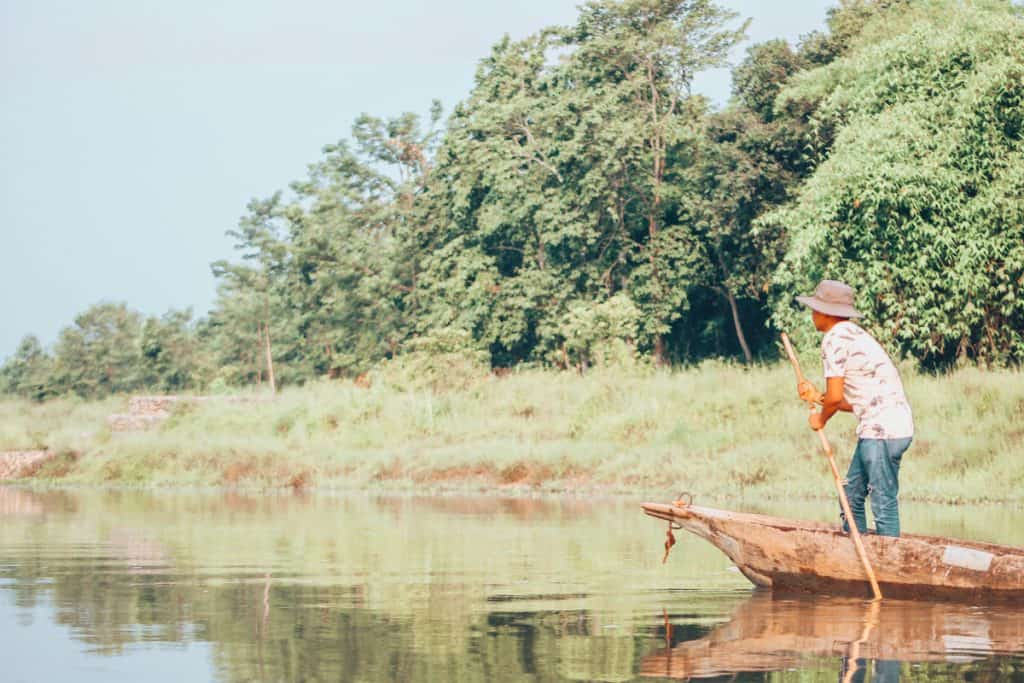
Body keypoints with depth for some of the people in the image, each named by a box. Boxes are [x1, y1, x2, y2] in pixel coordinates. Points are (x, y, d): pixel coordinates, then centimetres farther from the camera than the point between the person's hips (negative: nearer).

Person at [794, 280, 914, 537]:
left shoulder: (834, 338, -9)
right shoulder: (854, 334, 21)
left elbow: (835, 397, -13)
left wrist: (821, 419, 6)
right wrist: (817, 396, 18)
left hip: (882, 431, -10)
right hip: (878, 428, 10)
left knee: (884, 504, -7)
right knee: (851, 497, 15)